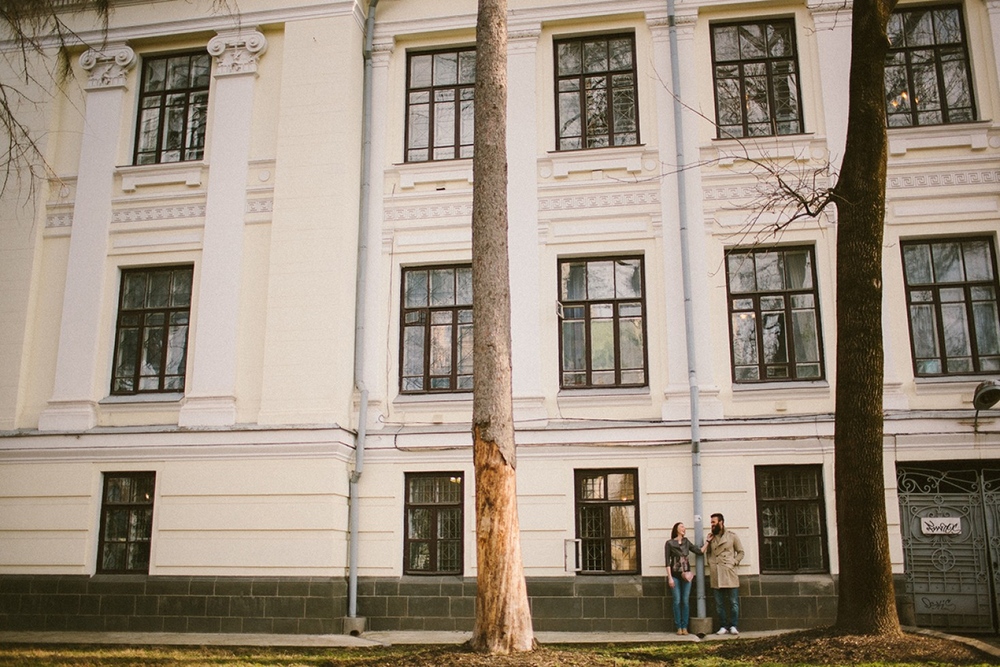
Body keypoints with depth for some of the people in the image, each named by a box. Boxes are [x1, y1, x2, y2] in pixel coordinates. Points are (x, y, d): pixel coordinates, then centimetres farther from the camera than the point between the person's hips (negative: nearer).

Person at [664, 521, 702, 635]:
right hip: (675, 575, -3)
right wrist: (670, 577, -9)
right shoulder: (669, 543, -1)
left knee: (686, 601, 2)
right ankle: (678, 627, 5)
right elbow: (667, 561, -4)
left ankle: (684, 627, 7)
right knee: (677, 601, -2)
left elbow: (699, 551, 5)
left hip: (686, 574, 3)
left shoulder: (686, 542, 11)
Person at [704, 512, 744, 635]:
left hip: (729, 573, -3)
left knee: (733, 602, -1)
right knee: (719, 603, 4)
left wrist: (734, 562, -5)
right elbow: (708, 553, 18)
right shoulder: (710, 537, 13)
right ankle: (723, 626, 9)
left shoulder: (732, 536, 4)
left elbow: (740, 552, 7)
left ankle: (733, 626, 6)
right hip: (716, 575, 3)